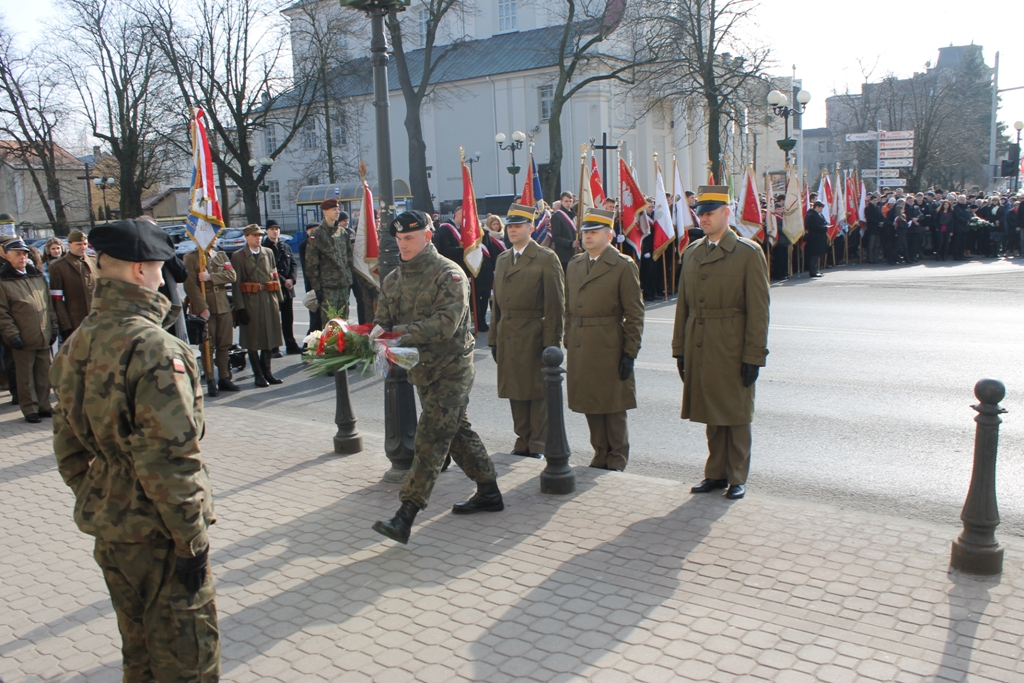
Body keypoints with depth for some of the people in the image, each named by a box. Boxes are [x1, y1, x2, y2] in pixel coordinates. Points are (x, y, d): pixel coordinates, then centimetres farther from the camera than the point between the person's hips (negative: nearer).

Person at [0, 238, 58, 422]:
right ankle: (30, 409, 13)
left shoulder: (37, 275, 13)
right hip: (23, 339, -5)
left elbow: (49, 304, 16)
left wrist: (53, 327, 11)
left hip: (44, 336, 5)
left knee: (44, 374, 10)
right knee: (26, 377, 4)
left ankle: (43, 406, 20)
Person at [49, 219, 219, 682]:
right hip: (158, 531, -8)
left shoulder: (75, 346, 4)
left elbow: (67, 445, 11)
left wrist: (92, 503, 21)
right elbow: (170, 458, -25)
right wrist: (192, 539, -17)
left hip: (109, 528, 8)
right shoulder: (155, 349, -23)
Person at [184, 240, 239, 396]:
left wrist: (211, 277, -15)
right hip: (204, 307, -5)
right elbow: (191, 285, -10)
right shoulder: (190, 258, -2)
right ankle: (210, 382, 5)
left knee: (225, 345, 7)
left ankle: (224, 379, 15)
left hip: (223, 306, 5)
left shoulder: (222, 256, 14)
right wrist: (202, 308, -17)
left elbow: (232, 275, -2)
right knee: (208, 345, 0)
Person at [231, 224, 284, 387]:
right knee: (253, 339, 2)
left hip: (269, 300, 4)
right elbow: (236, 283, -5)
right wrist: (240, 308, -12)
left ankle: (267, 372, 18)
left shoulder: (268, 252, 12)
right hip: (250, 301, -4)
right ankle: (259, 375, 11)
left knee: (269, 337, 8)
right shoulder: (238, 256, -1)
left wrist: (278, 299, 7)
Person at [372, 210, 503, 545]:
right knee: (457, 430, 17)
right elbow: (383, 321, 7)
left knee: (430, 440, -10)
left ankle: (405, 516, -12)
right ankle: (489, 492, 31)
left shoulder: (449, 274, -14)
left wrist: (402, 332, -32)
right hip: (421, 369, 8)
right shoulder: (393, 279, 9)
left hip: (451, 369, -8)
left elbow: (446, 322, -25)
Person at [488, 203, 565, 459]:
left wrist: (551, 342, -13)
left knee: (539, 392, 2)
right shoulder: (502, 260, 15)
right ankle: (523, 442, 20)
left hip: (535, 338, -5)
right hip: (508, 339, 6)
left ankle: (539, 446, 13)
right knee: (515, 392, 9)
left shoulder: (546, 259, -4)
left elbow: (555, 304, -8)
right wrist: (493, 338, 12)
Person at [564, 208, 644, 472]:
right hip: (580, 349, 5)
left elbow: (635, 313, -7)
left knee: (613, 407, 4)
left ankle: (617, 461, 19)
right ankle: (601, 456, 24)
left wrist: (630, 352, -10)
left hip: (609, 349, -5)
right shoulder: (574, 265, 12)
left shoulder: (623, 266, -6)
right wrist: (568, 344, 12)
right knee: (590, 406, 10)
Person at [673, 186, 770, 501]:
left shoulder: (749, 253, -5)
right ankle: (716, 473, 24)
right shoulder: (691, 253, 10)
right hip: (699, 348, 5)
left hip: (732, 349, -4)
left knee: (736, 414, 5)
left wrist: (754, 356, -12)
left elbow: (758, 309, -8)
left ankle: (737, 478, 17)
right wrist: (680, 349, 9)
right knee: (711, 413, 12)